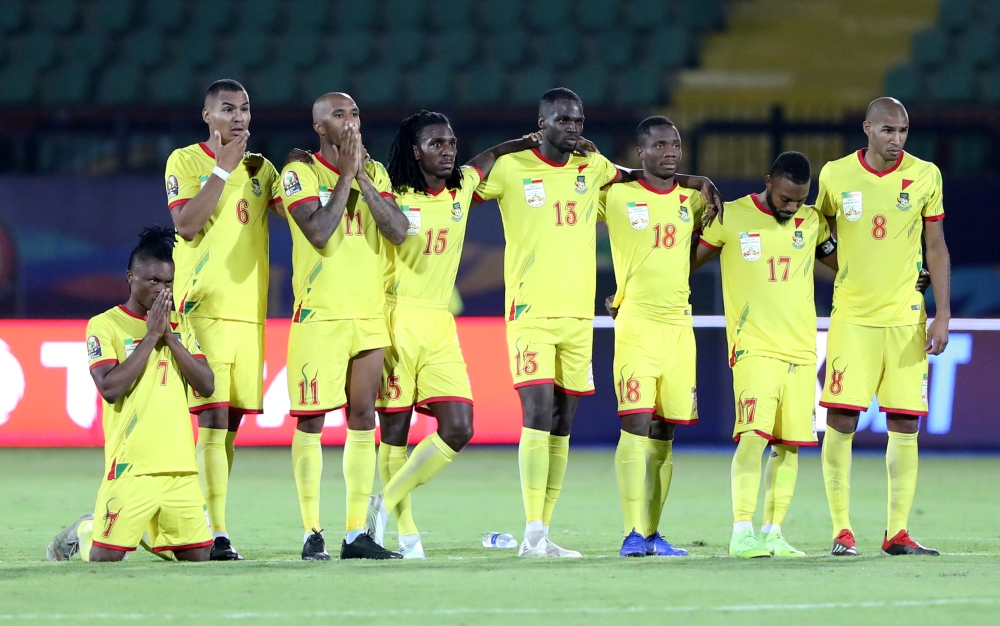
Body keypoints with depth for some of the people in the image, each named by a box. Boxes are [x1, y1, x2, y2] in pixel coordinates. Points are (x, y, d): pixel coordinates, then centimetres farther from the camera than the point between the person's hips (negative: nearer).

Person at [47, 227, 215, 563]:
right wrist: (151, 336, -11)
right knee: (106, 557, -7)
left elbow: (206, 384, 4)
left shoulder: (180, 324, 14)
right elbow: (110, 388, -16)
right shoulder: (105, 326, -2)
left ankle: (148, 532, 29)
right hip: (131, 467, -5)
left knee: (197, 555, 2)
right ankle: (83, 533, 25)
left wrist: (170, 337, -4)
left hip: (180, 466, 5)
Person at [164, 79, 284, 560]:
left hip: (250, 309, 5)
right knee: (213, 417, -13)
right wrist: (223, 168, -12)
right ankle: (217, 533, -16)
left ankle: (206, 518, 14)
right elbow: (186, 225, -12)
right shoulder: (185, 161, 1)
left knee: (231, 420, 6)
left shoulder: (261, 168, 15)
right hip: (203, 307, -5)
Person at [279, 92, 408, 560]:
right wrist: (346, 174, -12)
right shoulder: (300, 172, -4)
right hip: (319, 315, -5)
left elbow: (398, 232, -2)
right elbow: (319, 233, -18)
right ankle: (312, 534, 1)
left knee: (363, 419, 4)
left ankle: (357, 534, 7)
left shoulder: (374, 173, 11)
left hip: (369, 315, 5)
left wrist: (362, 177, -7)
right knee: (312, 420, -3)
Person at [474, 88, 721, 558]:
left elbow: (636, 177, 29)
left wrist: (693, 181, 19)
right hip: (530, 313, -5)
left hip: (579, 316, 5)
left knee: (561, 427, 5)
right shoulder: (509, 169, -1)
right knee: (538, 415, -15)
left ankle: (542, 535, 9)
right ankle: (532, 533, -16)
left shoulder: (592, 168, 12)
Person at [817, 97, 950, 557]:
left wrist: (943, 315, -1)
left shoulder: (925, 176, 1)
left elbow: (936, 249, 5)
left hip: (906, 316, 1)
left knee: (904, 424, -1)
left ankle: (898, 532, 4)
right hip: (851, 315, -1)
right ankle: (841, 530, -1)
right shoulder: (835, 175, 0)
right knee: (842, 420, -8)